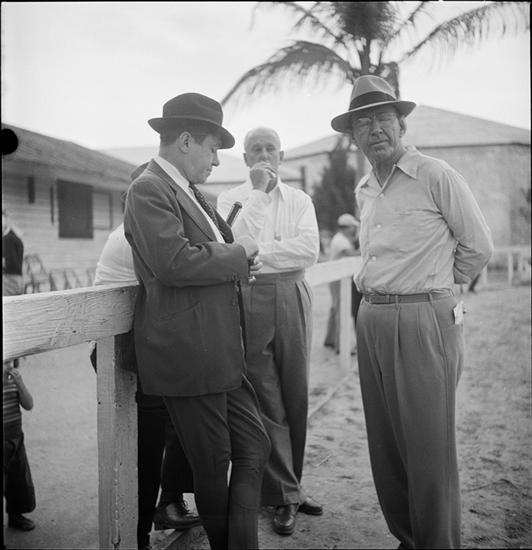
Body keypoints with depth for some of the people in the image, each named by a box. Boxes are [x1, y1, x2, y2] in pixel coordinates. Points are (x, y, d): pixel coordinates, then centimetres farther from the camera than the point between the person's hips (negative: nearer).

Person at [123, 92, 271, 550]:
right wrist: (238, 255, -12)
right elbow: (174, 262, -26)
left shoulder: (189, 190, 17)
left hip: (222, 353, 9)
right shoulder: (149, 190, -13)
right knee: (212, 466, 6)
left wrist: (240, 262, 7)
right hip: (189, 355, -9)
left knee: (254, 447, 11)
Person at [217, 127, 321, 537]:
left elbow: (310, 250, -4)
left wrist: (259, 253, -9)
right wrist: (258, 193, -10)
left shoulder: (299, 200, 10)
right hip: (249, 299, -2)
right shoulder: (231, 198, 6)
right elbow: (235, 245, -11)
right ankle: (284, 494, 11)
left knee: (296, 397, 8)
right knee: (266, 400, 0)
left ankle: (289, 483, 24)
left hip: (293, 298, 2)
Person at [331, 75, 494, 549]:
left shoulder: (437, 176, -7)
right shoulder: (364, 190, 15)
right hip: (372, 319, 7)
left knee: (430, 450, -1)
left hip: (425, 321, -7)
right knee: (385, 445, 13)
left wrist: (434, 286, 8)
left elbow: (478, 247, -2)